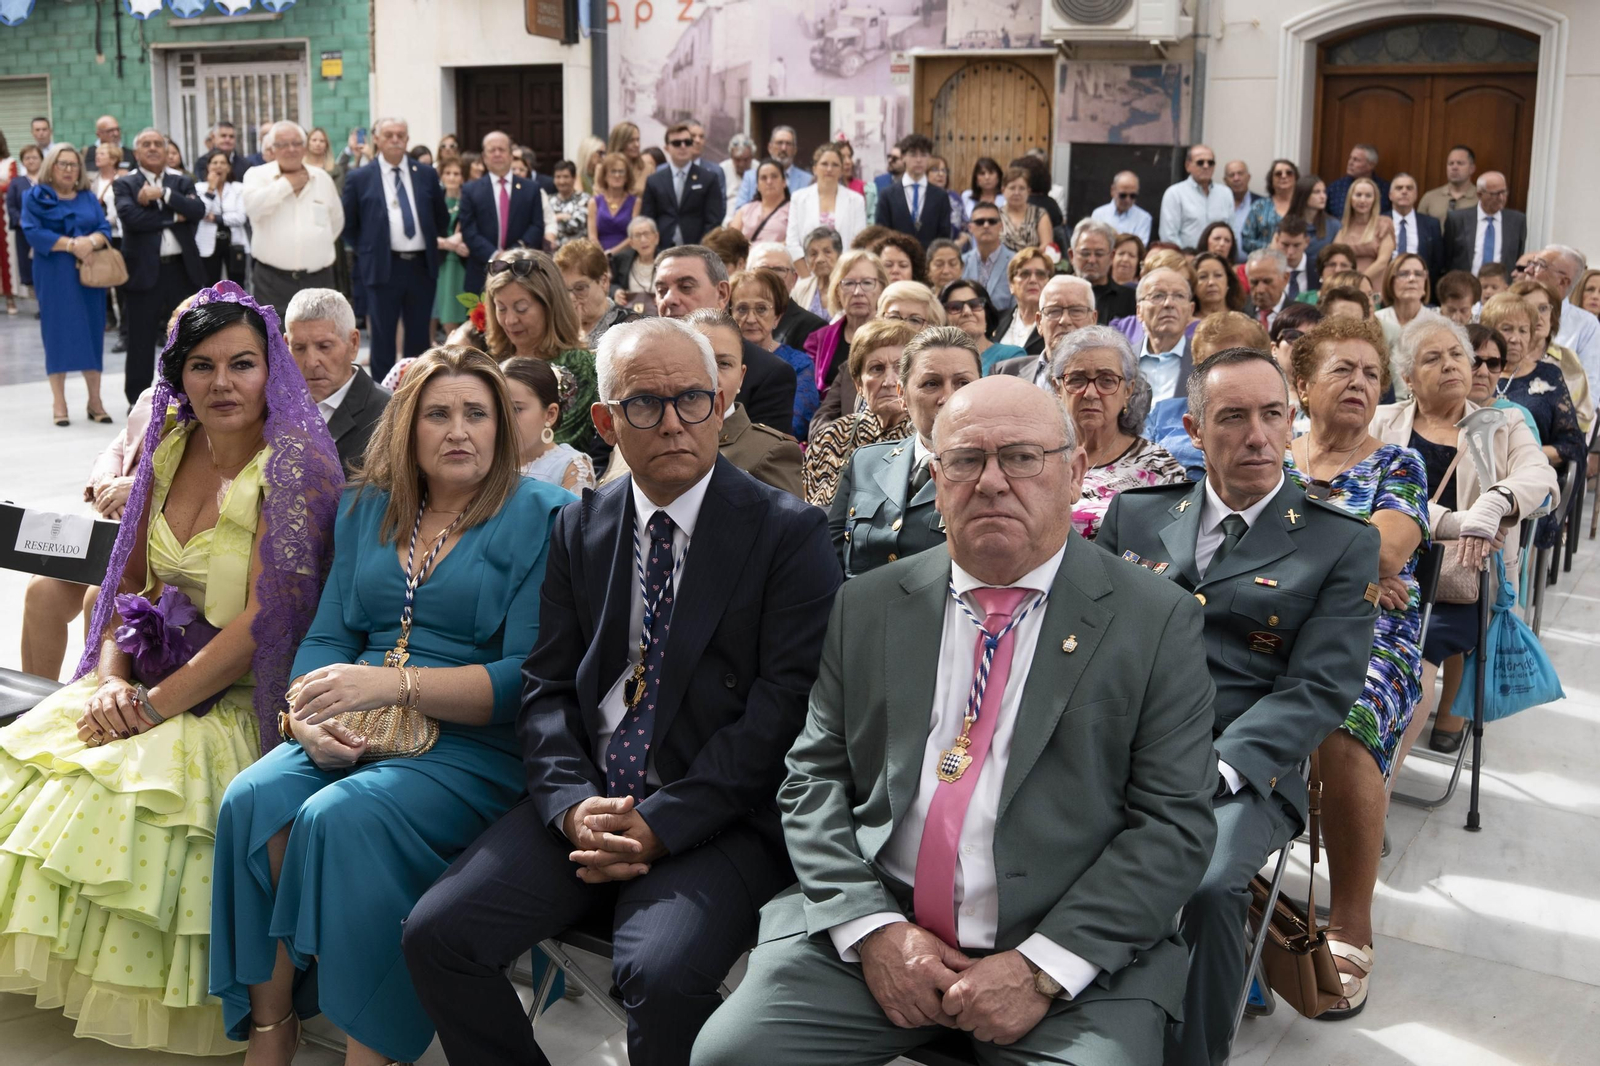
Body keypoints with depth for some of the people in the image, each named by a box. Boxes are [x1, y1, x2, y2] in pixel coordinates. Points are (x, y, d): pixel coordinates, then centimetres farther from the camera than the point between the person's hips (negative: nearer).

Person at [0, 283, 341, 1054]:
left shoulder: (295, 467, -15)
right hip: (150, 682, 7)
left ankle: (140, 1013, -2)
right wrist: (112, 678, -6)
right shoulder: (171, 448, 6)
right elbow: (132, 582, 12)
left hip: (239, 700, -6)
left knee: (115, 800, -26)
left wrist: (155, 705, -18)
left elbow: (264, 621, -19)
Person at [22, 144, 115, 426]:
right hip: (54, 276, -3)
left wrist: (91, 241, -18)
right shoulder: (35, 197, 3)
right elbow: (33, 233, -9)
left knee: (92, 333, 1)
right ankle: (58, 403, 0)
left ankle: (95, 400, 6)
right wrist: (71, 244, -18)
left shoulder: (89, 198, 13)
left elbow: (105, 229, 4)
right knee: (58, 333, -3)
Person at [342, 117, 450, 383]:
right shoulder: (359, 178, -1)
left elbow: (442, 218, 17)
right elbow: (348, 223, 7)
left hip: (422, 265, 3)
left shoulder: (426, 174, 6)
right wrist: (366, 251, 3)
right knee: (383, 335, 3)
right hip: (384, 267, -2)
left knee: (420, 335, 10)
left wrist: (437, 248, 10)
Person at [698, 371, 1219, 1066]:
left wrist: (1042, 969, -13)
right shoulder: (866, 606, 9)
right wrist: (872, 928, -8)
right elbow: (814, 777, 8)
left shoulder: (1158, 622, 0)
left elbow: (1172, 824, -4)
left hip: (1076, 960, -2)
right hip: (869, 935, 2)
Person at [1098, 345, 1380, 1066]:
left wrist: (1215, 770, -17)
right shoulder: (1136, 514, 16)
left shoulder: (1340, 543, 7)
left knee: (1206, 880, -33)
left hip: (1241, 769, -2)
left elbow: (1318, 688, -2)